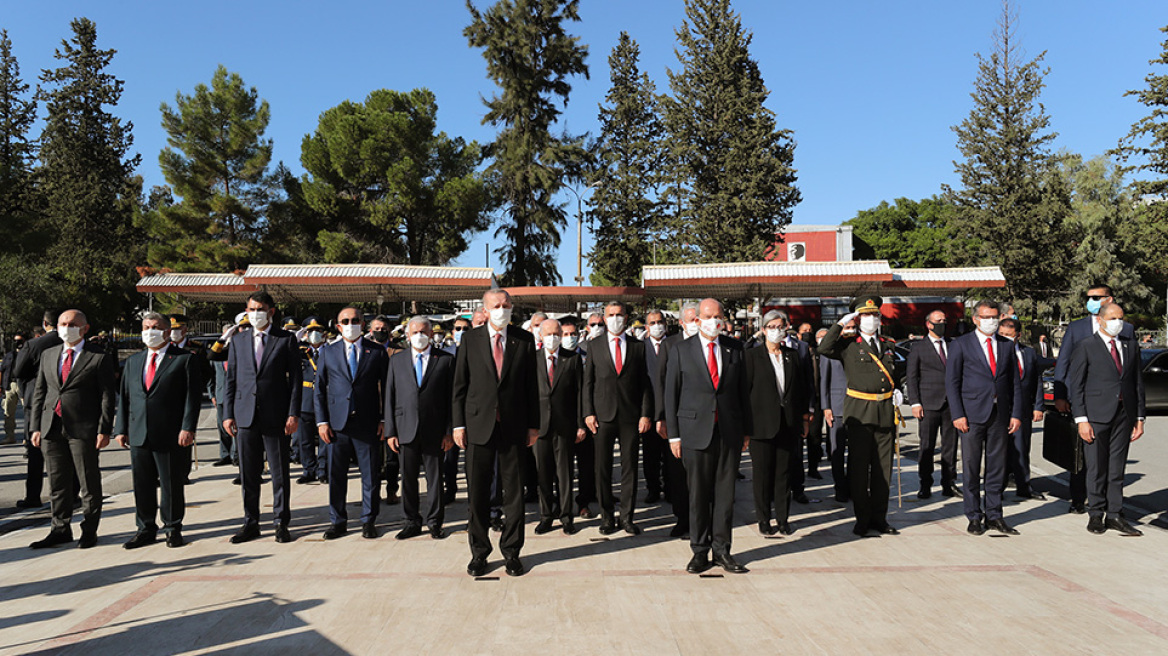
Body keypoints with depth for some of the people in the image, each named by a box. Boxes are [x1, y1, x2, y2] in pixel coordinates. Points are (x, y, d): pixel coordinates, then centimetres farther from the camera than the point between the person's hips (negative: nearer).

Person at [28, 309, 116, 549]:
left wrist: (104, 430, -12)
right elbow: (39, 393, 14)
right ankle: (60, 529, 23)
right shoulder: (48, 355, 13)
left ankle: (89, 530, 14)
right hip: (51, 428, 5)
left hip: (83, 430, -5)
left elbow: (107, 396, -6)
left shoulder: (100, 357, -3)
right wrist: (35, 427, 7)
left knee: (89, 482, 3)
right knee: (57, 482, 12)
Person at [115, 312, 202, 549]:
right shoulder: (133, 361, 17)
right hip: (139, 435, 5)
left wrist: (188, 428, -14)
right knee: (142, 485, 10)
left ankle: (173, 529, 17)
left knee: (171, 485, 3)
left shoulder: (186, 359, -1)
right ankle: (146, 529, 23)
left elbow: (193, 396, -7)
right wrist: (121, 429, 9)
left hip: (171, 435, -5)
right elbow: (124, 397, 17)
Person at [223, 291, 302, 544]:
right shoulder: (238, 340, 11)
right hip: (245, 416, 3)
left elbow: (296, 378, -1)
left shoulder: (286, 339, 1)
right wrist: (228, 414, 5)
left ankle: (282, 523, 15)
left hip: (276, 416, -3)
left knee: (280, 473, 4)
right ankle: (250, 523, 21)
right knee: (248, 474, 9)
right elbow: (231, 379, 11)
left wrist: (293, 414, -8)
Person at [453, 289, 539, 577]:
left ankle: (511, 551, 20)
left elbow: (532, 385, 5)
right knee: (477, 491, 6)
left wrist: (534, 424, 2)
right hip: (478, 424, 0)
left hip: (513, 426, 0)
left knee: (514, 490, 6)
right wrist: (458, 424, -1)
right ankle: (479, 551, 21)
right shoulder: (471, 339, 4)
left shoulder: (524, 340, 4)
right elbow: (459, 385, 4)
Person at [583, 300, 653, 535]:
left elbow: (645, 383, 6)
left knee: (630, 468, 5)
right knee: (602, 468, 4)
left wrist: (646, 414, -2)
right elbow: (588, 382, 6)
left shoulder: (638, 346, 7)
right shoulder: (594, 346, 7)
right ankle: (607, 517, 16)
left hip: (631, 416, 0)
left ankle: (627, 517, 16)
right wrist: (588, 412, -3)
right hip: (603, 415, 0)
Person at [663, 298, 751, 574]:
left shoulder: (735, 348, 8)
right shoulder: (681, 350, 2)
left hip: (729, 431, 2)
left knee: (725, 492, 7)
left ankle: (721, 549, 19)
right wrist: (673, 434, -2)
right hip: (696, 430, -2)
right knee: (698, 494, 4)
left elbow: (742, 389, 11)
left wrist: (746, 430, 9)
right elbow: (671, 393, 2)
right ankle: (700, 551, 17)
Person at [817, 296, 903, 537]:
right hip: (859, 411, -4)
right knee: (859, 467, 0)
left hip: (885, 410, 4)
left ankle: (879, 517, 17)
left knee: (883, 466, 8)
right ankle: (862, 519, 9)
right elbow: (824, 348, -19)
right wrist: (841, 323, -12)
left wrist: (897, 391, 9)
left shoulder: (888, 345, 16)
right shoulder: (848, 345, 0)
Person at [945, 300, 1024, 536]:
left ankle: (994, 515, 20)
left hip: (1000, 415, 4)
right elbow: (952, 382, -3)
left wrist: (1016, 414, 4)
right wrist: (958, 415, -10)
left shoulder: (1007, 345, 12)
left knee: (997, 467, 9)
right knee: (971, 468, 2)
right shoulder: (960, 345, 0)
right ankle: (974, 517, 13)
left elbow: (1014, 382, 12)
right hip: (973, 415, -3)